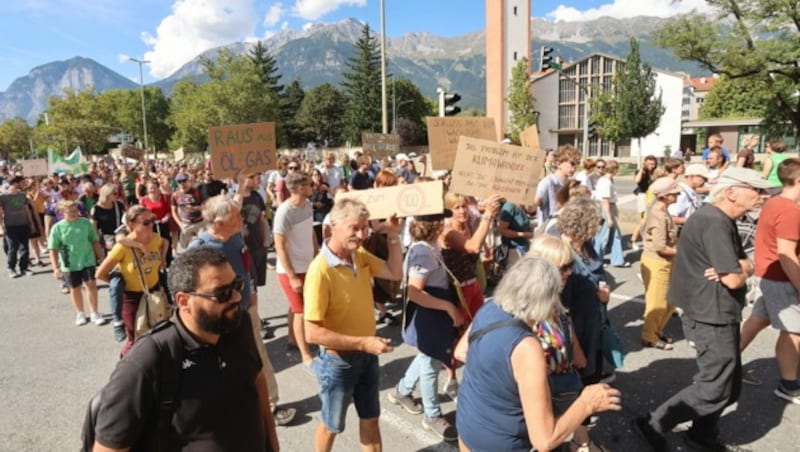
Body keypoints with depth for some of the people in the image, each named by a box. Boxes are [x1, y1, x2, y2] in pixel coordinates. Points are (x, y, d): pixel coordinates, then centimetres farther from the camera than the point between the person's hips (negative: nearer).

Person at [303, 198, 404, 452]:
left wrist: (394, 237, -8)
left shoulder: (360, 256, -5)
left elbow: (395, 273, 5)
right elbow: (312, 333, -27)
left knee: (370, 419, 23)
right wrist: (362, 343, -28)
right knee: (332, 425, 19)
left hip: (367, 355, 7)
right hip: (338, 360, -6)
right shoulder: (321, 270, -28)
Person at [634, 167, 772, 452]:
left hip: (717, 314, 10)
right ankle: (653, 425, 7)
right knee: (715, 388, -1)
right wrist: (742, 271, -3)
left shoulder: (722, 221, 11)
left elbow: (746, 264, 10)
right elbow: (734, 279, -25)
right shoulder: (714, 223, -23)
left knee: (729, 383, 20)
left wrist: (740, 267, -12)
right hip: (712, 318, -10)